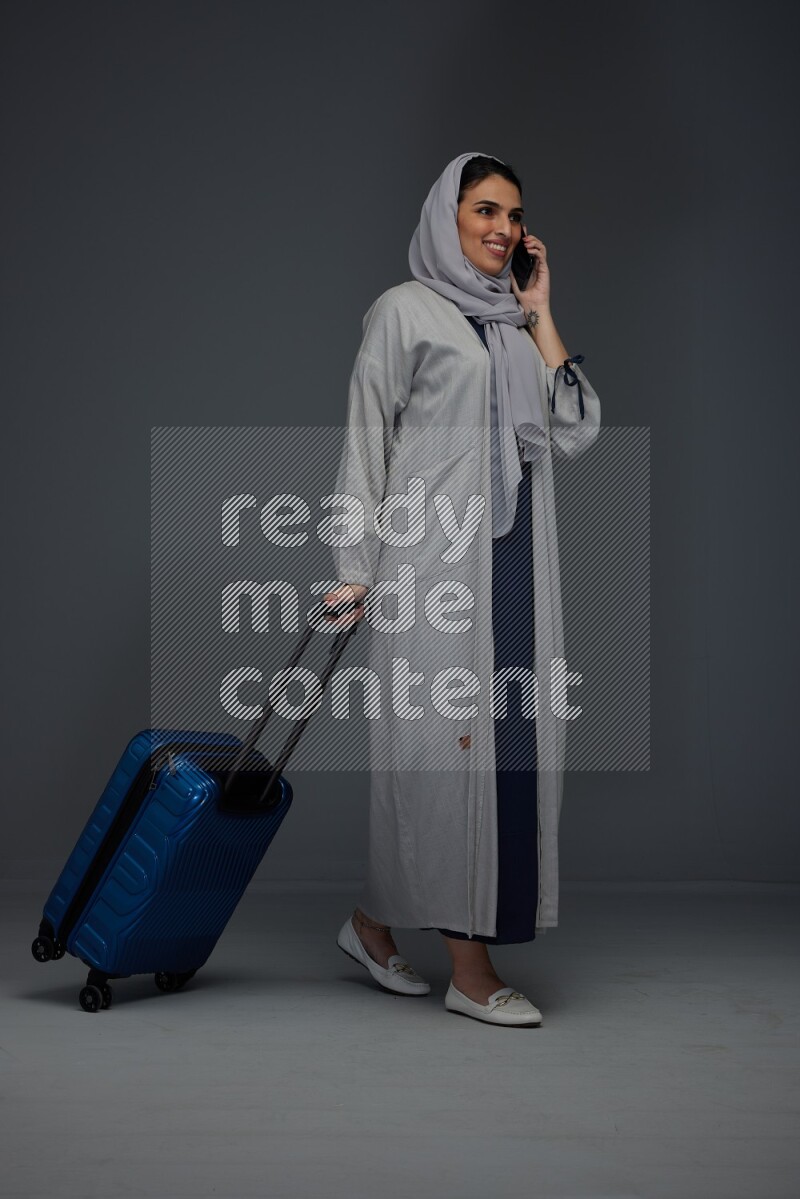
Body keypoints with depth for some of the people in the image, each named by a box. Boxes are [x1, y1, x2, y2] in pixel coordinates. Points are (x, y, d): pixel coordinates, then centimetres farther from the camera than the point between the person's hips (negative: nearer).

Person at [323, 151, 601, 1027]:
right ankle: (470, 968, 1)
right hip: (435, 556, -7)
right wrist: (354, 568, -9)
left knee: (505, 737, 5)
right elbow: (366, 440, -3)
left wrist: (539, 314, 8)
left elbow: (575, 433, 7)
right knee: (449, 738, -6)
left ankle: (375, 922, 19)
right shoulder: (405, 311, 1)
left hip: (515, 561, 7)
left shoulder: (514, 326, 19)